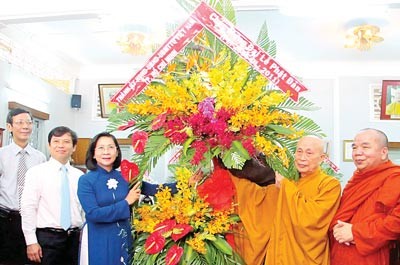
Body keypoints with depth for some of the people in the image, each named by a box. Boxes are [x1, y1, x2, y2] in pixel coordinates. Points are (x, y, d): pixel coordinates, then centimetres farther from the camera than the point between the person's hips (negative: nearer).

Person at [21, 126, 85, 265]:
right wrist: (31, 242, -10)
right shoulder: (36, 172, -3)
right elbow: (28, 208, -6)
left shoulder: (80, 175, 7)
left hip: (74, 238, 4)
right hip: (47, 237, -3)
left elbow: (84, 209, 11)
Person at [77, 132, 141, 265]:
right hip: (99, 242, -4)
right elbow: (93, 214, -19)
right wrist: (126, 203, -14)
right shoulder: (86, 180, -10)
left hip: (124, 240, 4)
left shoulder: (124, 177, 1)